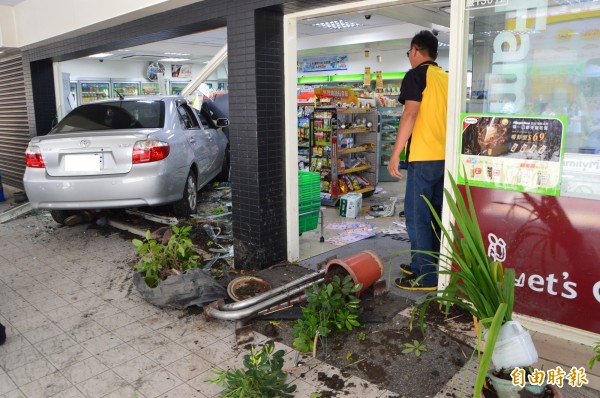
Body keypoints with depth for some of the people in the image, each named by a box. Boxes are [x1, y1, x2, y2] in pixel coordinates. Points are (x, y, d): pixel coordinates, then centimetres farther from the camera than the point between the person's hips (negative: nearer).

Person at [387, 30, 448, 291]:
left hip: (423, 158, -8)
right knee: (435, 215, 15)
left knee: (417, 216, -2)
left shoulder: (416, 75, -6)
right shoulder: (446, 78, 15)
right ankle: (430, 265, 26)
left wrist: (395, 154, -13)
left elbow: (410, 115, -15)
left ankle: (424, 277, 3)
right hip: (445, 157, 8)